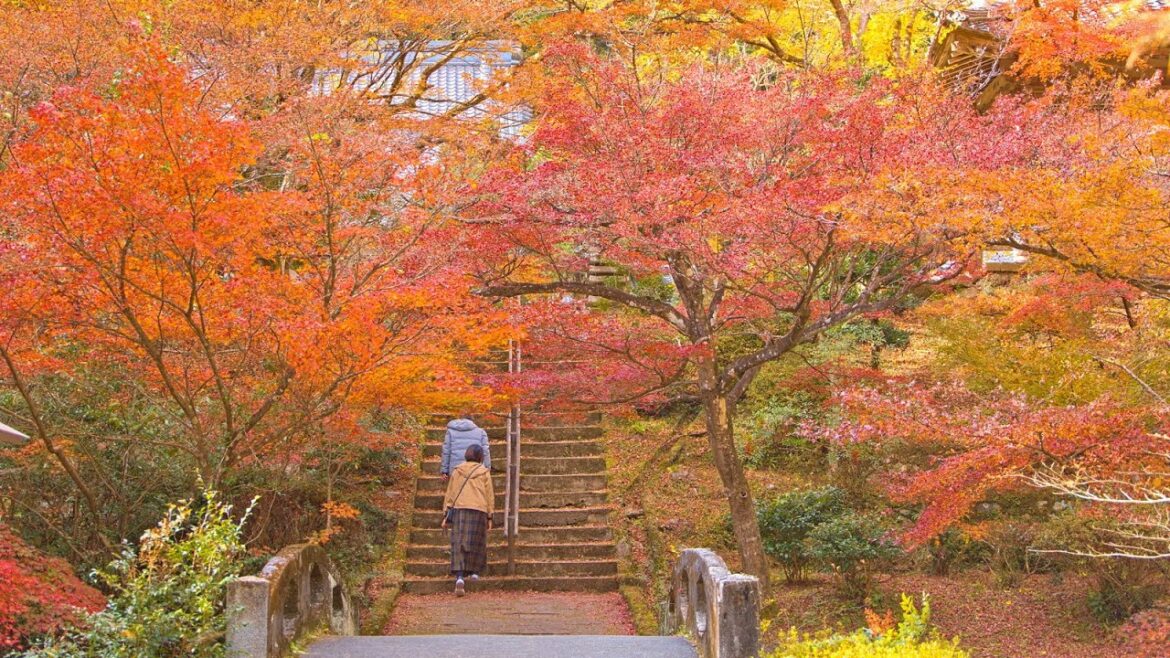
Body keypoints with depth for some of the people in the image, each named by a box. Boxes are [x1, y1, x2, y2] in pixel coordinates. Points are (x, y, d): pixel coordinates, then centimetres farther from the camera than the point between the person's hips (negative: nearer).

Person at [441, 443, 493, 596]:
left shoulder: (457, 471, 11)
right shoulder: (484, 472, 6)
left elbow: (449, 494, 11)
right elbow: (489, 495, 5)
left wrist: (445, 515, 13)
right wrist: (490, 516, 9)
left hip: (459, 510, 1)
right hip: (479, 510, -1)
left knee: (458, 543, -4)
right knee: (476, 542, 15)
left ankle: (459, 576, -18)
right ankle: (474, 571, 22)